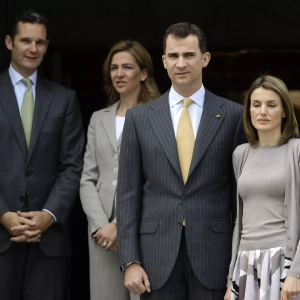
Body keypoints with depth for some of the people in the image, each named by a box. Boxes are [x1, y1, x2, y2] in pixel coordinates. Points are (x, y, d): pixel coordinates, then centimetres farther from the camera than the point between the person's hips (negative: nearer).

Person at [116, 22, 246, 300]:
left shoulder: (232, 115, 3)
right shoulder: (139, 117, 6)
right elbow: (128, 195, 4)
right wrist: (130, 261, -3)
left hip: (213, 255, -1)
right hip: (157, 255, 1)